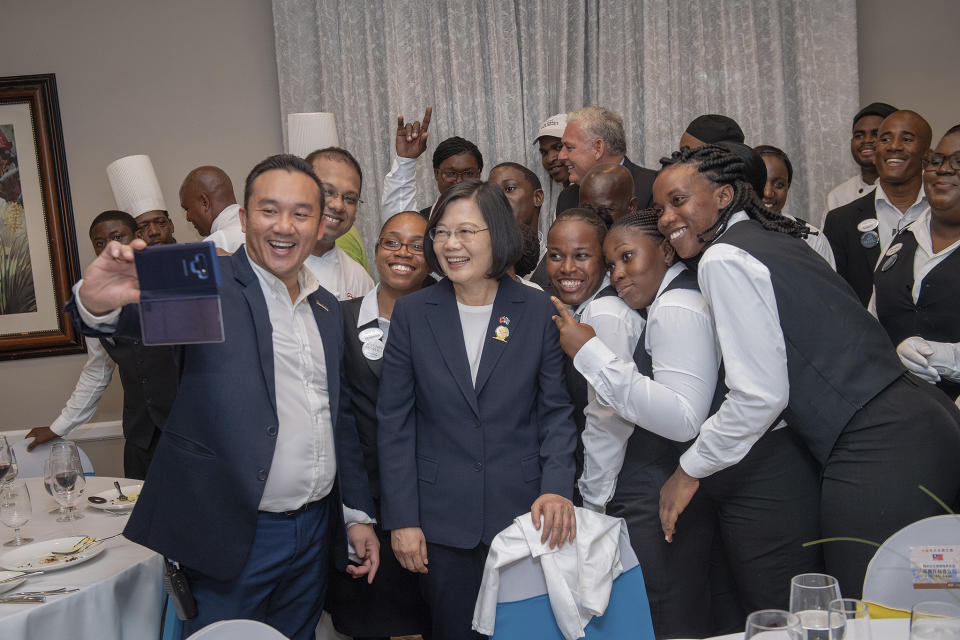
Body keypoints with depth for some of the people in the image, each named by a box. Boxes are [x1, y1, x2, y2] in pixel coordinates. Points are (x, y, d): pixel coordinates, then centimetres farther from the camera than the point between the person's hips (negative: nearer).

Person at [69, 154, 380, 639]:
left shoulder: (327, 307, 10)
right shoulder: (208, 285, -9)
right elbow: (148, 309, -29)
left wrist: (358, 512, 15)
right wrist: (98, 302, -51)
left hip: (315, 531, 6)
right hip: (232, 532, -6)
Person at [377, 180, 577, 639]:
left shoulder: (538, 311, 0)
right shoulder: (412, 313, 0)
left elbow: (555, 411, 1)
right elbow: (394, 423, 0)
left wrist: (557, 488, -14)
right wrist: (401, 519, -4)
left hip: (522, 513, 0)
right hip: (441, 517, 0)